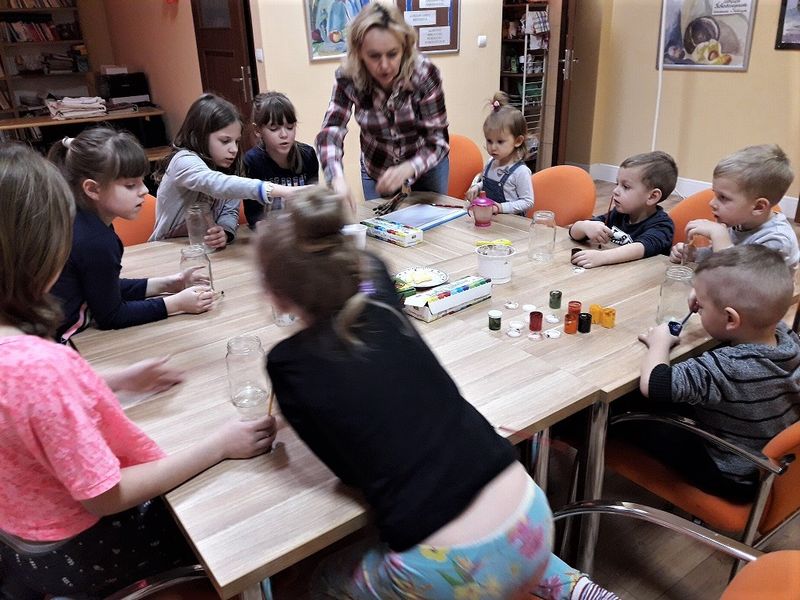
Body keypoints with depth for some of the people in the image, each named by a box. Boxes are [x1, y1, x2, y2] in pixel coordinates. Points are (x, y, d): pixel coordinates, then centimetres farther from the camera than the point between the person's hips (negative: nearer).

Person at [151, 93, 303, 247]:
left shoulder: (228, 167, 2)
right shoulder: (184, 161, -18)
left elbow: (230, 211, -4)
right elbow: (216, 184, -36)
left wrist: (225, 232, -26)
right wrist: (273, 189, -47)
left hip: (207, 248, 4)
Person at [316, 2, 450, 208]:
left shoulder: (424, 74, -26)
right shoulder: (348, 78, -22)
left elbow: (438, 140, -25)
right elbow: (330, 132, -27)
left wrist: (407, 170, -44)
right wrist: (337, 179, -47)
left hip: (426, 165, -1)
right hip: (376, 169, 1)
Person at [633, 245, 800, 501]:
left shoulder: (725, 369, -38)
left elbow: (652, 385, -37)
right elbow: (753, 311, 8)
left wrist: (660, 342, -20)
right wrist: (709, 300, -7)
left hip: (730, 477, -7)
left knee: (636, 416, 5)